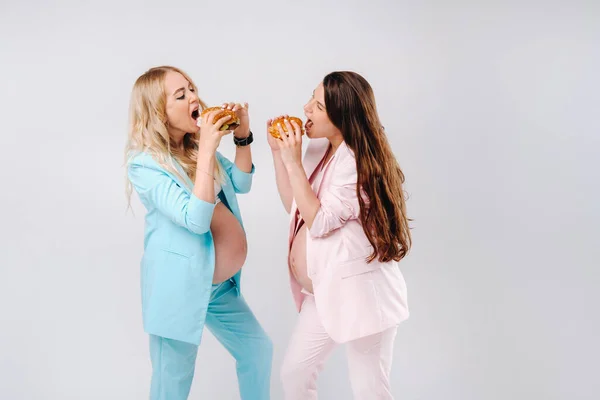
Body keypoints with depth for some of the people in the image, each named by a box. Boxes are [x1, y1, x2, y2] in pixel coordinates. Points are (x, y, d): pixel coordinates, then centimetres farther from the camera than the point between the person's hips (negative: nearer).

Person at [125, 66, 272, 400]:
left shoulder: (197, 146, 5)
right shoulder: (145, 164, -19)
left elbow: (241, 183, 10)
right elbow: (195, 220, -28)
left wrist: (243, 135, -5)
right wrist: (207, 150, -29)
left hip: (222, 286, 8)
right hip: (180, 287, -7)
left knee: (258, 349, 20)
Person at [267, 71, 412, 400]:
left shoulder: (360, 162, -21)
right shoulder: (319, 149, 4)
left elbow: (319, 221, -21)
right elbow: (293, 206, 11)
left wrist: (293, 162, -21)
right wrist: (277, 150, 2)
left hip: (360, 290, -8)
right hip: (324, 290, 8)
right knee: (294, 373, 15)